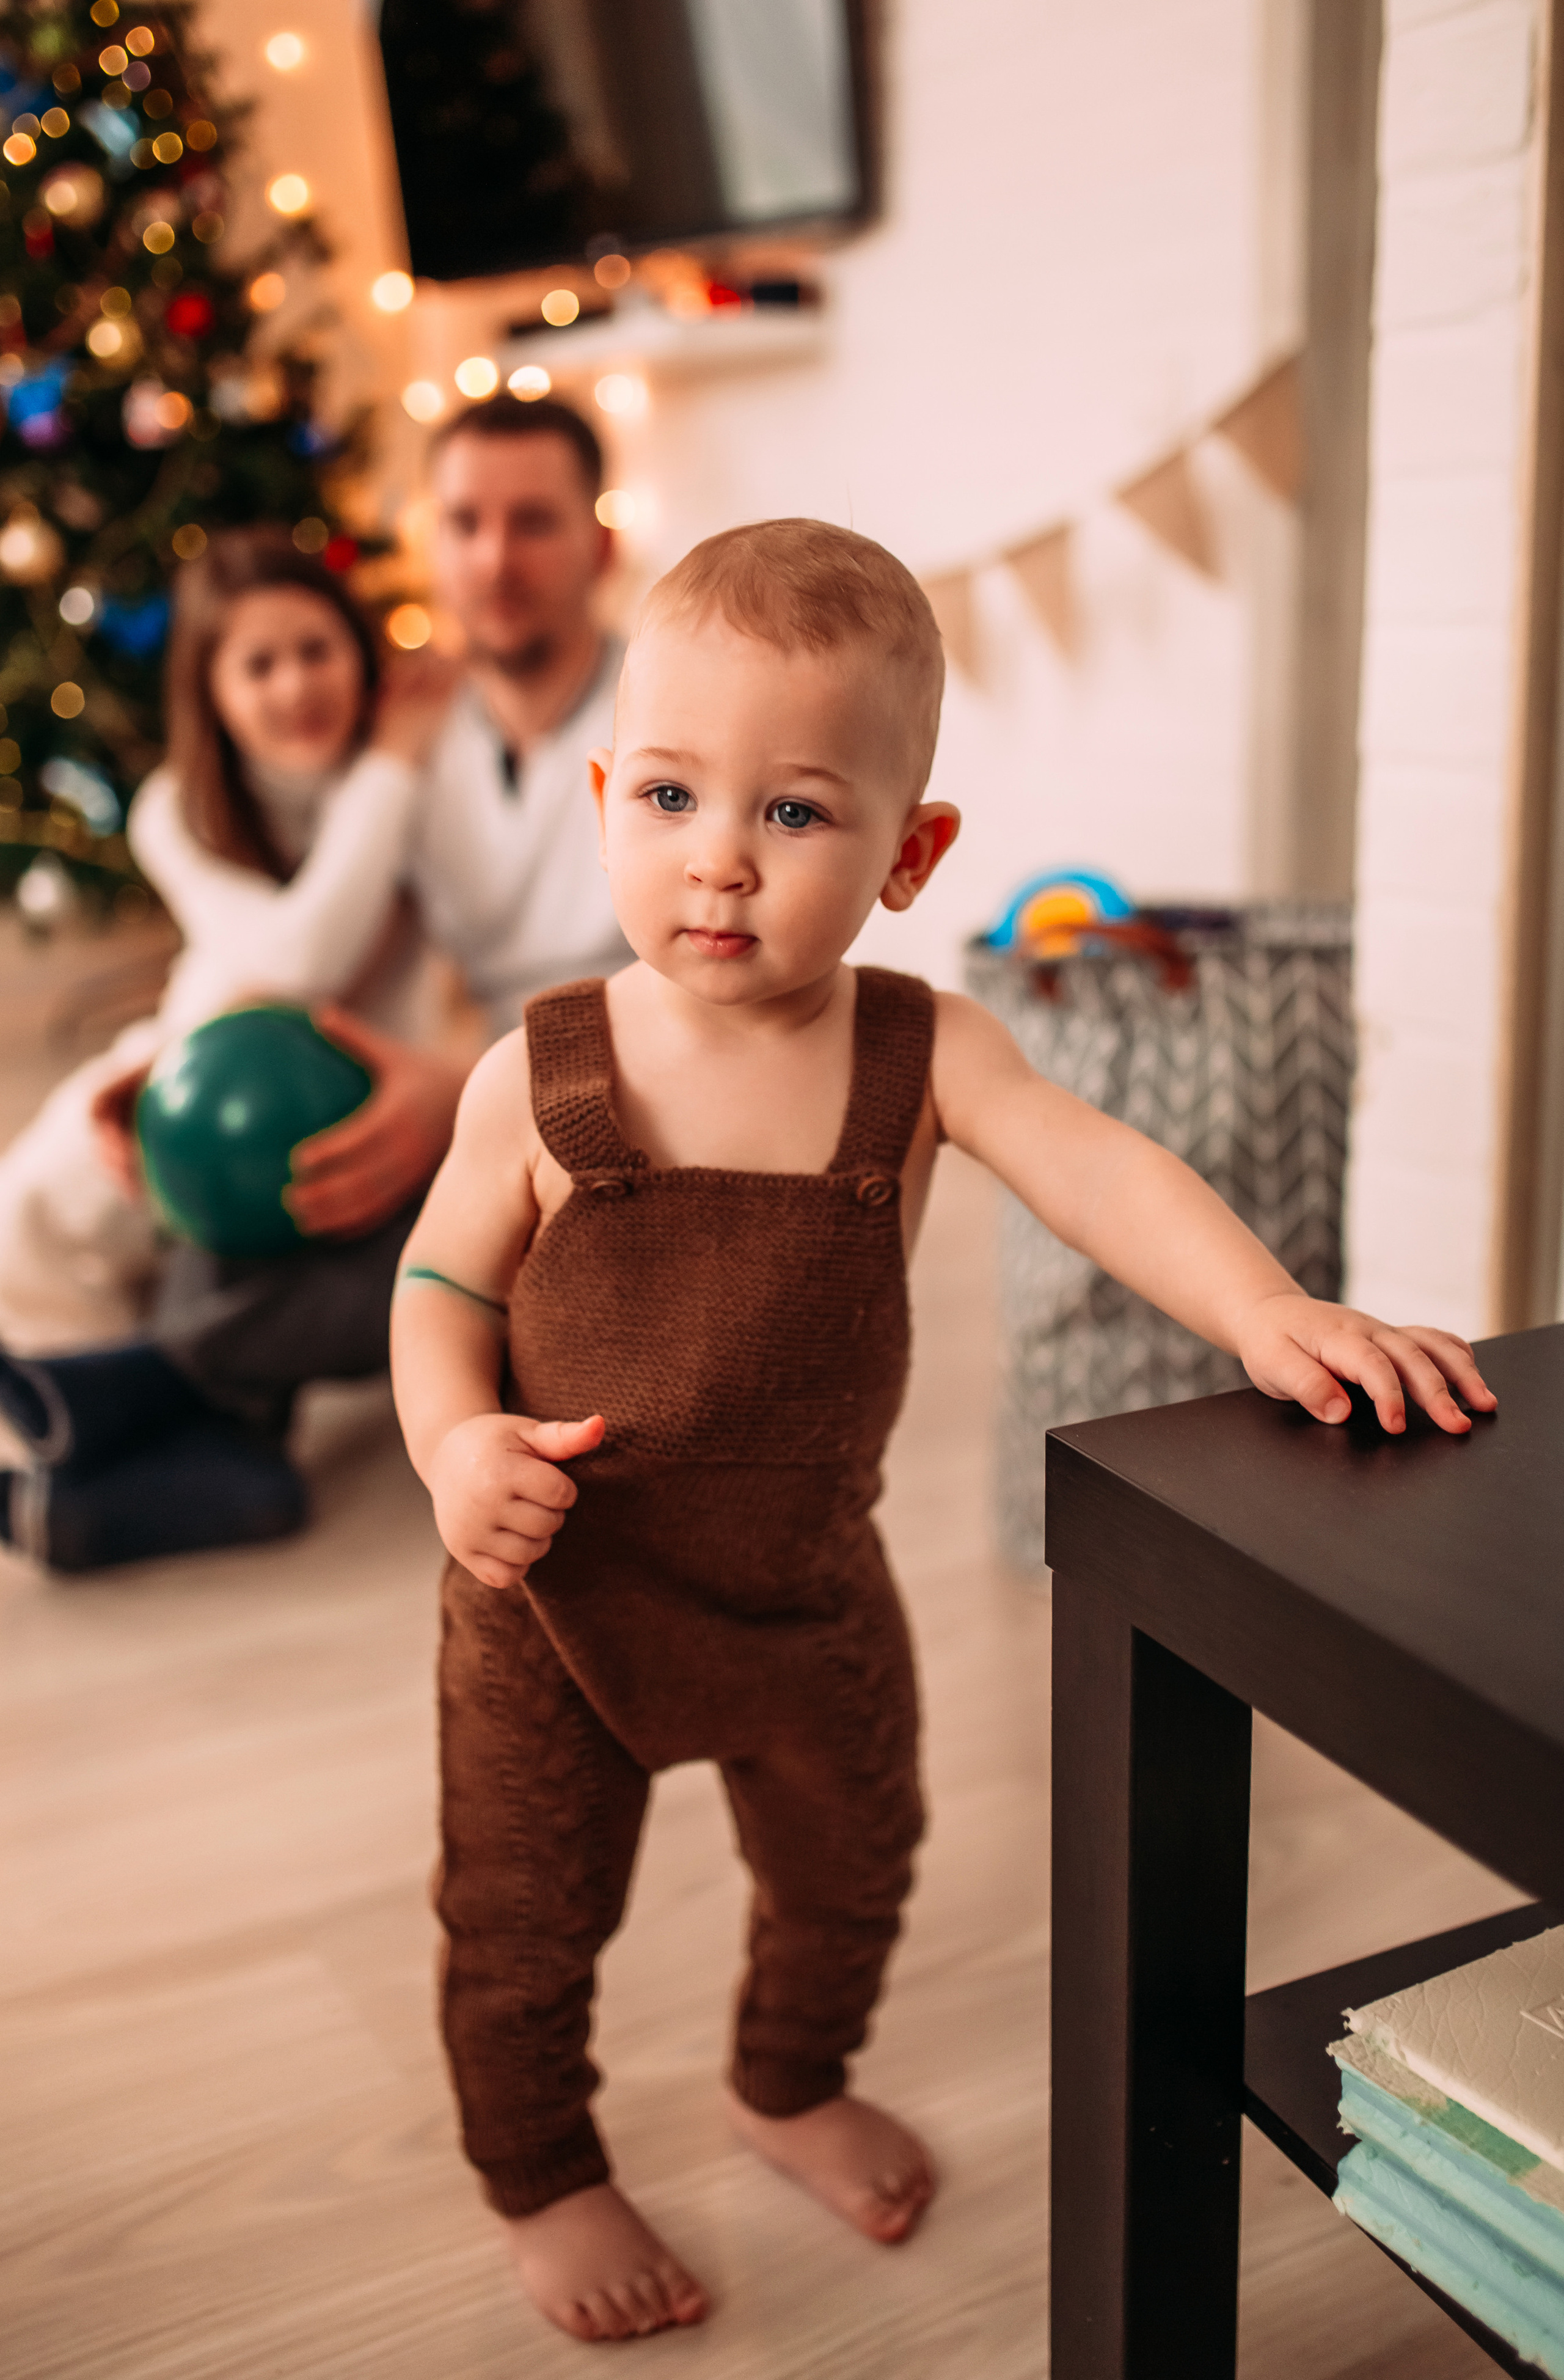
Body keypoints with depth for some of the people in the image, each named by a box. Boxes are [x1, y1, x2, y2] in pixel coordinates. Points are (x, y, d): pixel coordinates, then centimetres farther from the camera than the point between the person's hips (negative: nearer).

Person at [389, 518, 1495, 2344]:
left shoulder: (922, 1053, -16)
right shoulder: (539, 1077, -17)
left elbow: (1095, 1171, -28)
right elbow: (444, 1278, -6)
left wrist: (1268, 1316, -43)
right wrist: (455, 1441, -24)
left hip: (808, 1583, 2)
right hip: (553, 1592, -2)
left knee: (850, 1869, 24)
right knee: (524, 1919, 14)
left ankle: (792, 2088, 56)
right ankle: (541, 2177, 44)